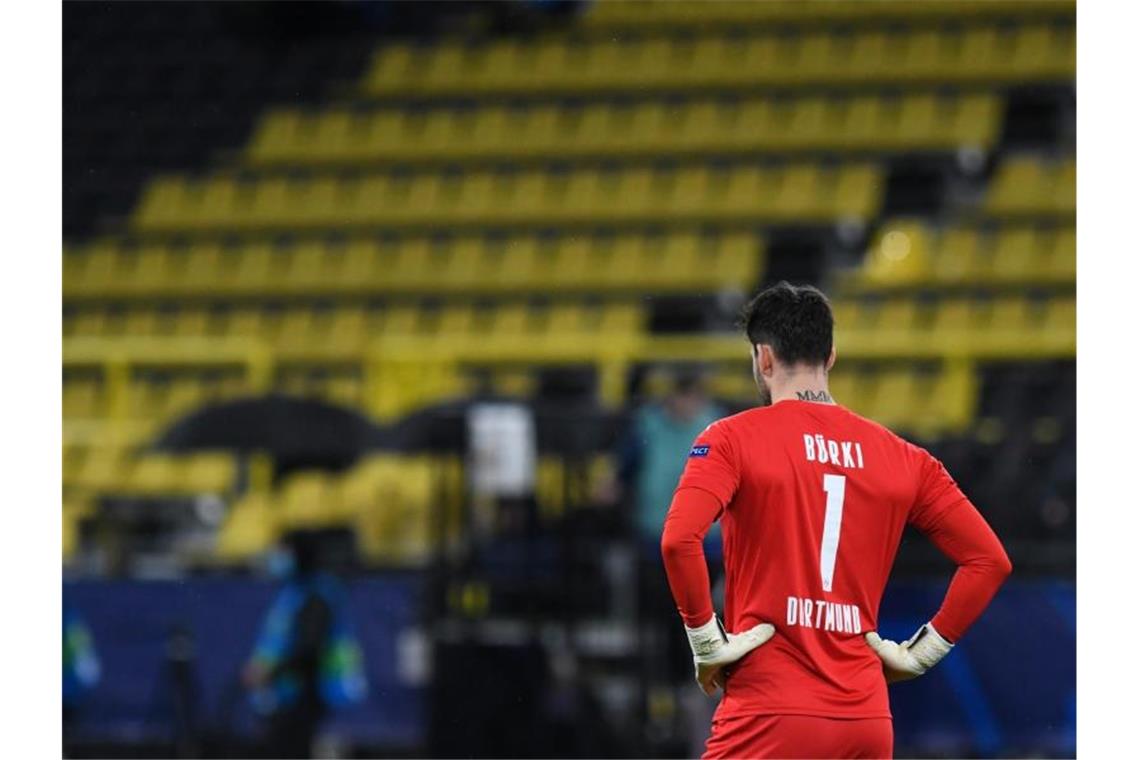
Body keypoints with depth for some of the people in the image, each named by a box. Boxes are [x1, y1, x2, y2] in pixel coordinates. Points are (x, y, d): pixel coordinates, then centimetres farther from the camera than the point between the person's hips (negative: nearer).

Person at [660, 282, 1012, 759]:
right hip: (866, 719, 4)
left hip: (768, 718, -4)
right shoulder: (902, 457, 11)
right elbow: (990, 560, 9)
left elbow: (678, 540, -17)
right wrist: (917, 654, 12)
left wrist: (706, 641, -6)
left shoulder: (733, 439, -1)